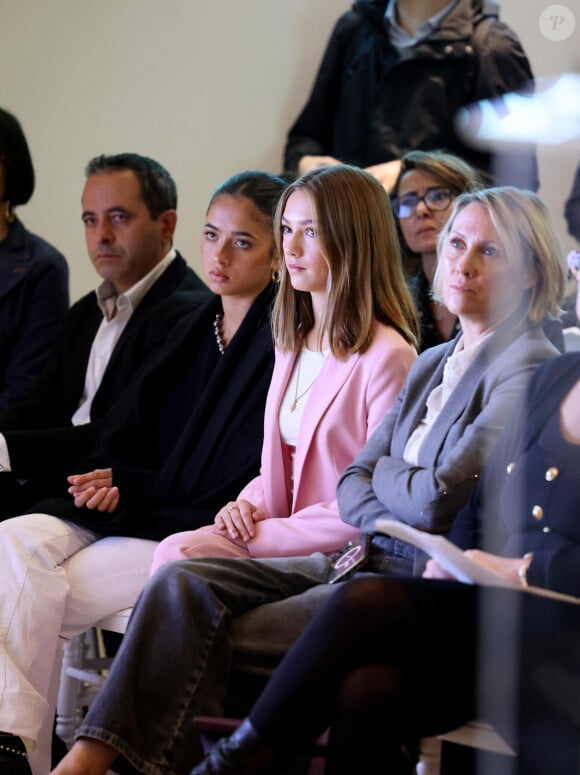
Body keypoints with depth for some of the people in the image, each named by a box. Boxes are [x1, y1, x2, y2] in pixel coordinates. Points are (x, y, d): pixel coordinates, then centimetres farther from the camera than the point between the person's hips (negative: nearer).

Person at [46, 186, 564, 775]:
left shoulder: (529, 367, -9)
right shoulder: (433, 363, 19)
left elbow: (440, 498, -18)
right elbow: (352, 484, 14)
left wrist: (382, 472, 3)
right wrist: (400, 524, -7)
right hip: (373, 559, 8)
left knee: (242, 636, -23)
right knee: (184, 585, -12)